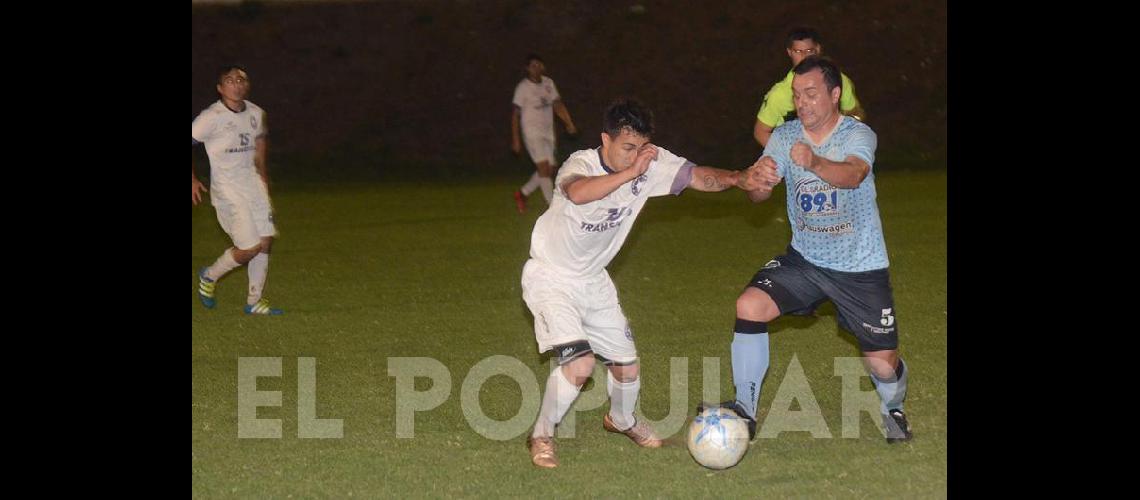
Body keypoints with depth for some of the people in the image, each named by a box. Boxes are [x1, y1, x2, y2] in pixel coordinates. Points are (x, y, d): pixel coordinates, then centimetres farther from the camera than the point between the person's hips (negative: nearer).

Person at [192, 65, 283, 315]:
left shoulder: (256, 114, 6)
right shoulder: (210, 117, -14)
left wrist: (264, 179, 26)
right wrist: (192, 180, -11)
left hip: (253, 183, 6)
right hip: (227, 190, -6)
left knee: (265, 241, -1)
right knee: (249, 248, -10)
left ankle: (254, 302, 12)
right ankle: (209, 276, 17)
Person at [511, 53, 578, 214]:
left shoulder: (548, 83, 8)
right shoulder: (523, 87, -9)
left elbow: (558, 104, 12)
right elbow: (515, 114, -7)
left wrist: (569, 123, -3)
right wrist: (515, 140, -10)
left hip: (548, 132, 7)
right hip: (532, 133, -7)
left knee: (549, 169, 7)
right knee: (544, 167, -14)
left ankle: (522, 193, 27)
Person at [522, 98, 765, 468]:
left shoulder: (653, 164, -11)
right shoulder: (582, 164, -28)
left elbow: (699, 177, -11)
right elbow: (578, 193, -51)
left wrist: (736, 179, -29)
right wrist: (630, 173, -54)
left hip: (592, 279, 7)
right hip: (550, 277, -6)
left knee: (627, 366, 11)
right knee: (580, 364, -23)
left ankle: (621, 420, 45)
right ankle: (541, 436, -1)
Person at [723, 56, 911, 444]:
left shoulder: (858, 135, -16)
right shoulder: (785, 137, -4)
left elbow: (852, 175, -38)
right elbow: (757, 196, -15)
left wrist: (815, 163, -60)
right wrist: (759, 181, -41)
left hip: (861, 267, -3)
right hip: (804, 258, 3)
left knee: (883, 364, -2)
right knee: (749, 306, -20)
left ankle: (893, 409, 34)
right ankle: (744, 410, -9)